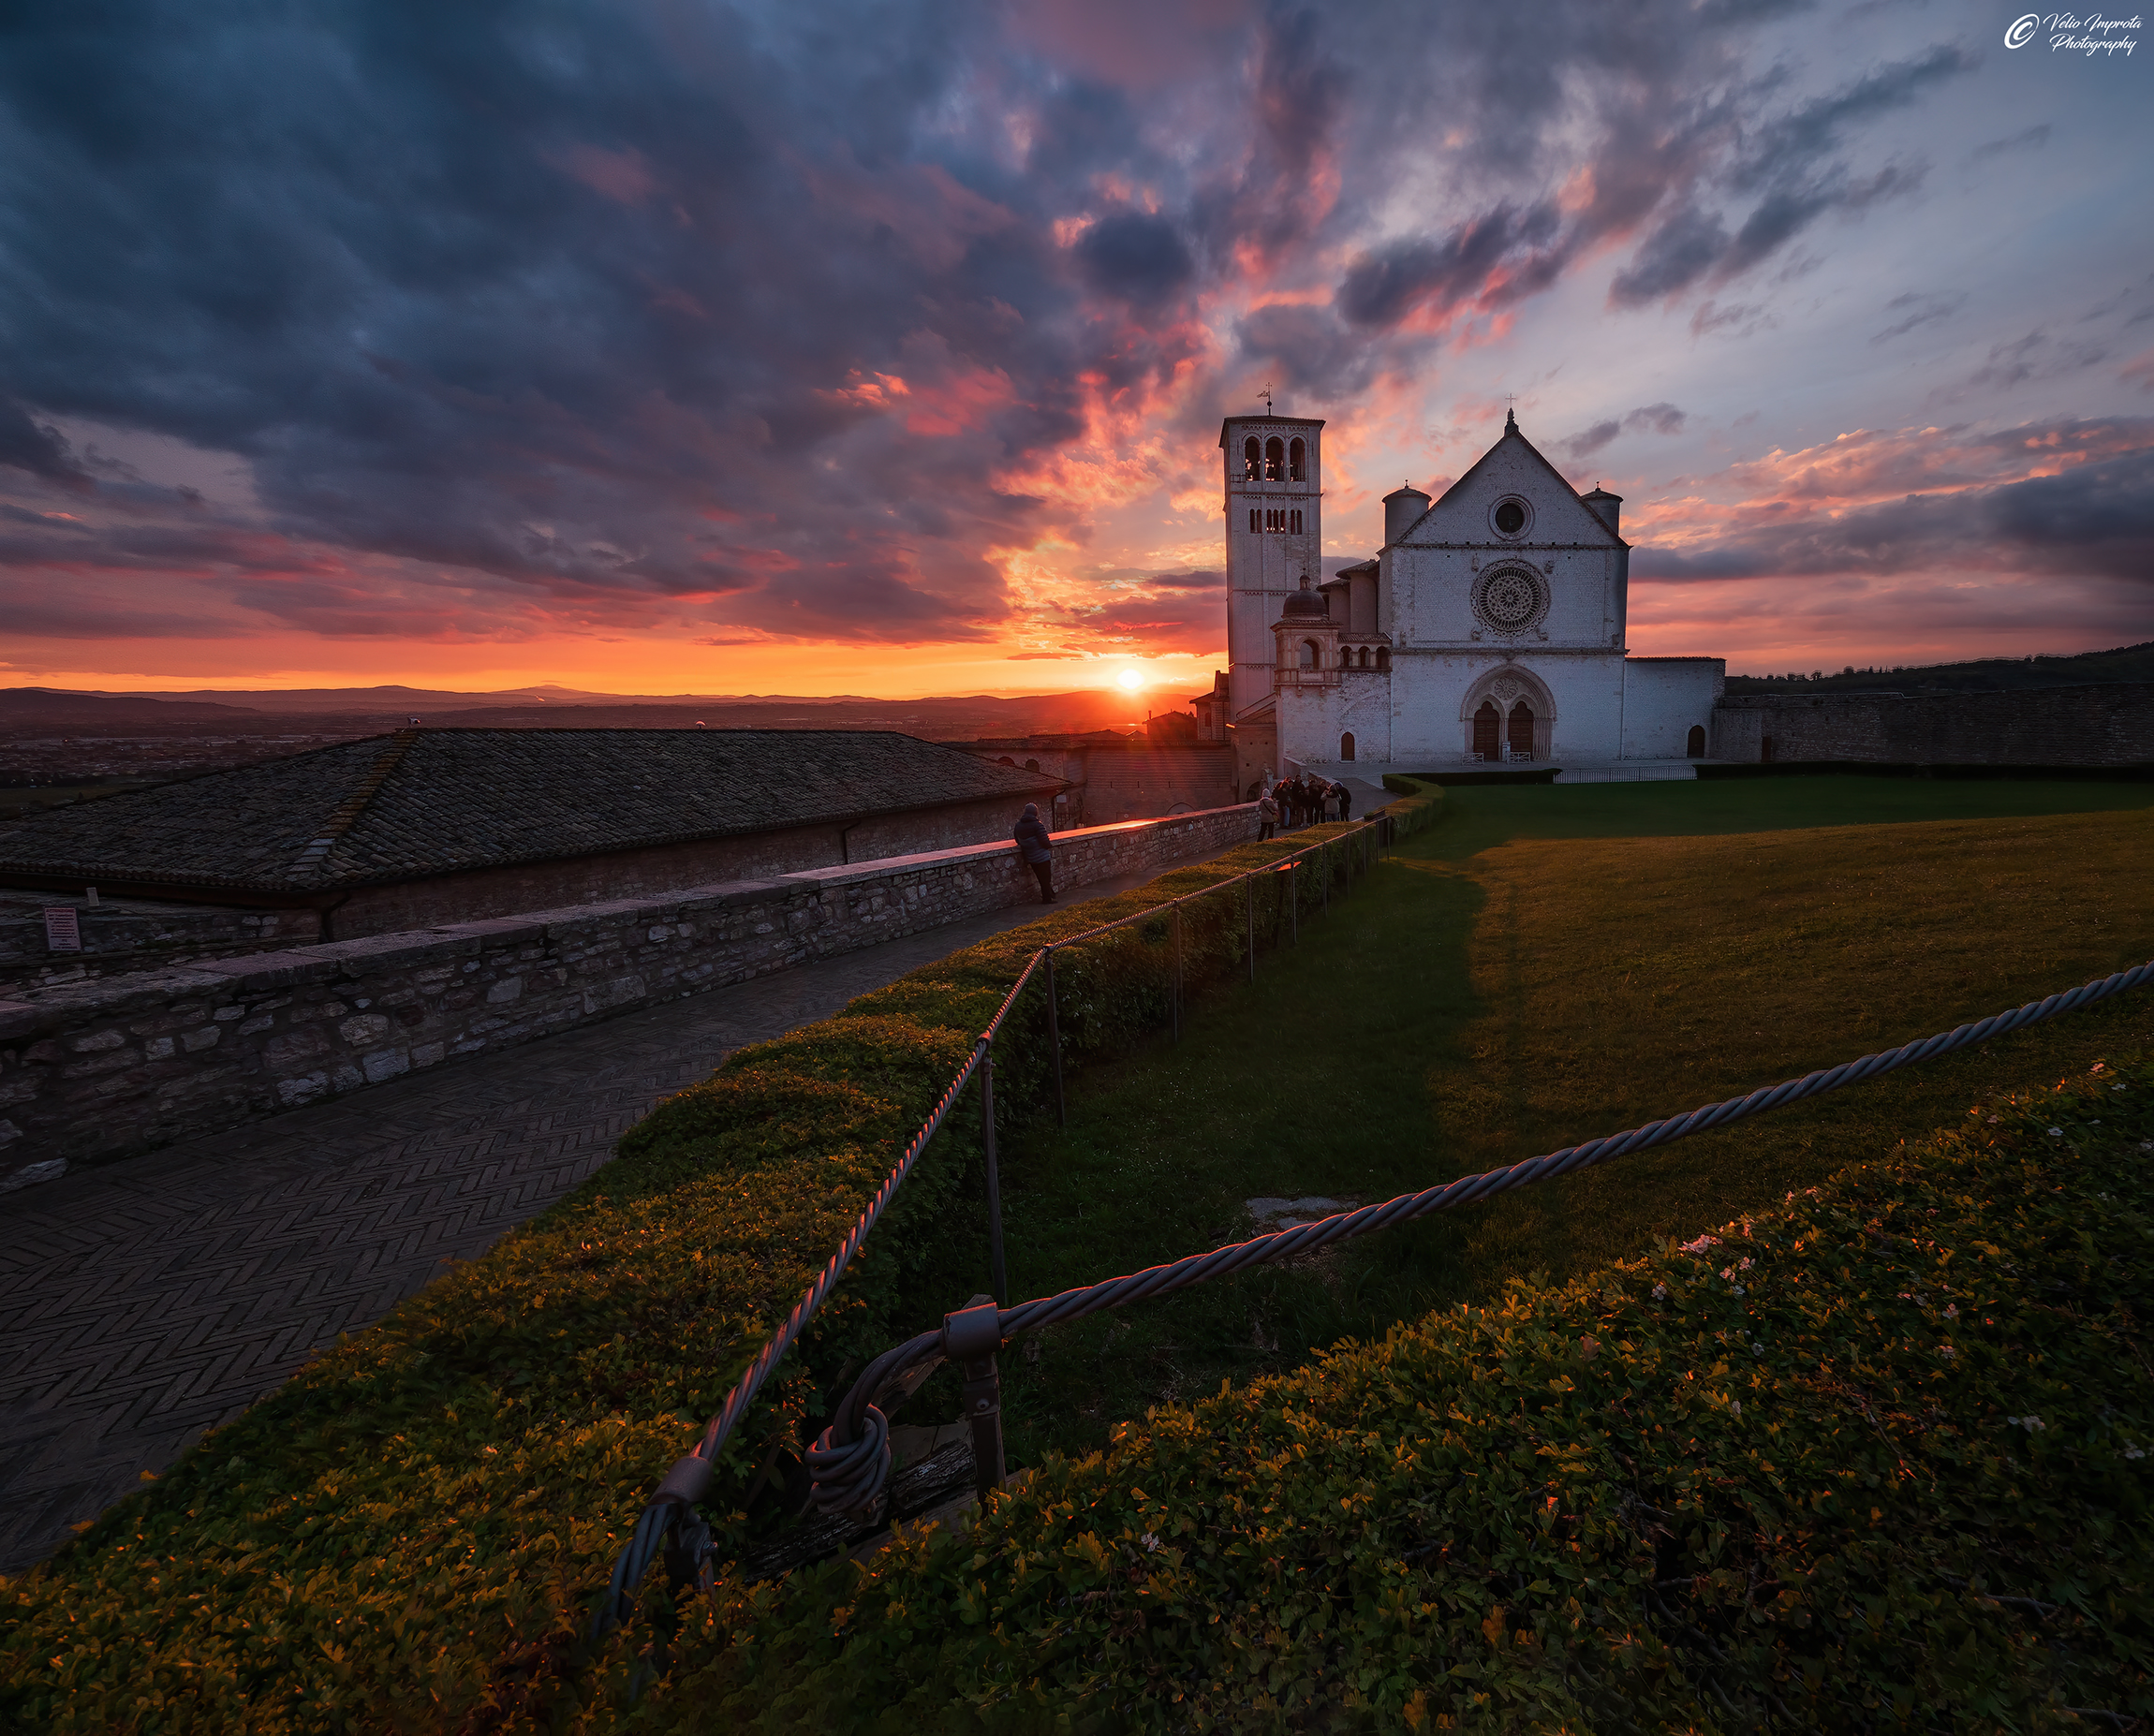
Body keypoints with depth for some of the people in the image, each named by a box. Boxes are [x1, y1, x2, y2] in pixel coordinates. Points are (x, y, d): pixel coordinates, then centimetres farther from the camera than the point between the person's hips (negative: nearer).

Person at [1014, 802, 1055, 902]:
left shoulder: (1018, 825, 5)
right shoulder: (1037, 824, -17)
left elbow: (1018, 840, 15)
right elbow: (1044, 840, -20)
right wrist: (1050, 847, -1)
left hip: (1031, 858, 7)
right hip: (1042, 856, -7)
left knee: (1041, 879, 18)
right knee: (1046, 878, 3)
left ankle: (1047, 896, 25)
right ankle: (1047, 898, 7)